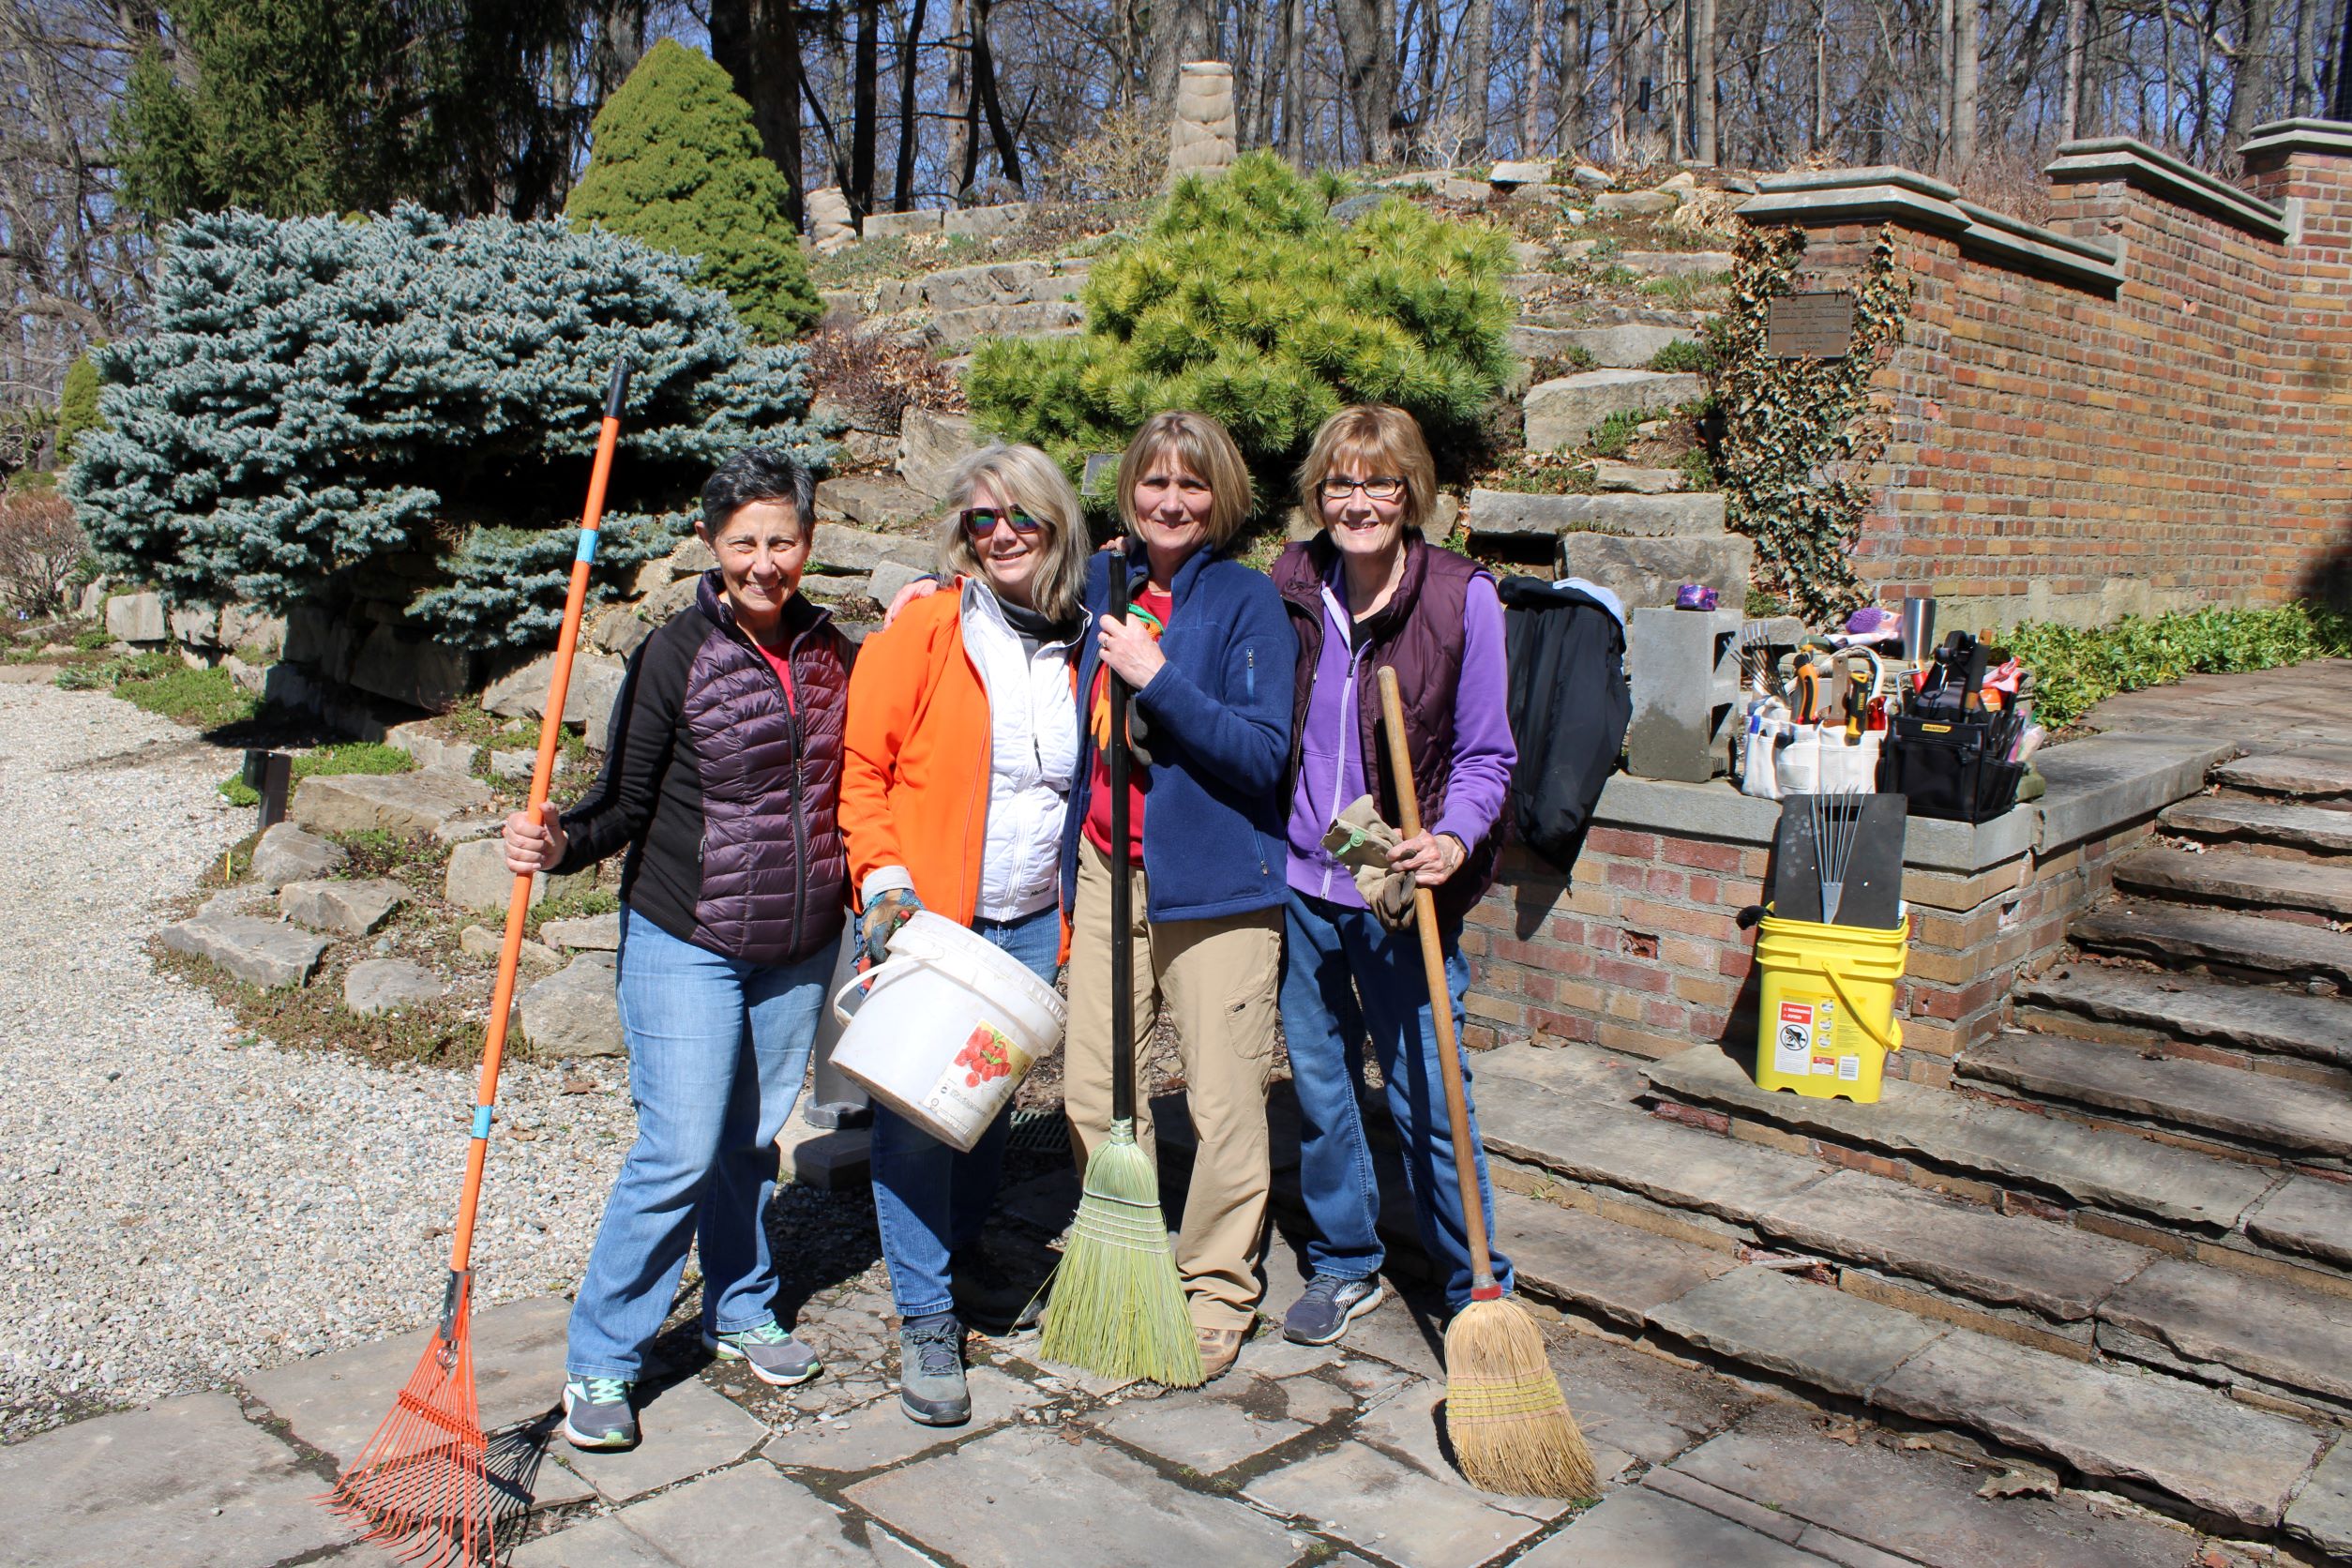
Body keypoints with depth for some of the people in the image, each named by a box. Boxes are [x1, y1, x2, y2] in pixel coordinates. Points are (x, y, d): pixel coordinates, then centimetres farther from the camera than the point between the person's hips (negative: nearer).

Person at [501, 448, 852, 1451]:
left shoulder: (829, 651, 5)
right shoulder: (676, 655, -10)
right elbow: (626, 803, -9)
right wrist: (559, 844, -25)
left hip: (801, 945, 5)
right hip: (686, 942, -4)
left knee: (755, 1137, 15)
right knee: (681, 1150, -6)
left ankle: (740, 1314, 36)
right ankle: (600, 1361, 11)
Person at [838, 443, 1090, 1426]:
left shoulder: (1079, 649, 5)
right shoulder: (921, 632, -8)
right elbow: (859, 769, -8)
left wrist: (1073, 909, 12)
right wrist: (884, 882, -17)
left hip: (1032, 924, 4)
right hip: (926, 921, -4)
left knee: (994, 1099, 17)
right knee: (914, 1112, -4)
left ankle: (963, 1246, 41)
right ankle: (927, 1318, 9)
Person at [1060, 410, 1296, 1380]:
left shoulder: (1247, 599, -5)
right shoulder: (1103, 583, 10)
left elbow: (1266, 753, -13)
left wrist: (1158, 679, -19)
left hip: (1213, 877, -5)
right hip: (1106, 866, 5)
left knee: (1224, 1101, 1)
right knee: (1092, 1091, 9)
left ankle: (1216, 1294, 20)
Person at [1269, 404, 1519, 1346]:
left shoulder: (1462, 597, -9)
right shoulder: (1292, 585, 1)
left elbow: (1486, 755, -5)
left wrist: (1452, 840, -20)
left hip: (1401, 890, -4)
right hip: (1298, 881, 4)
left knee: (1425, 1096, 2)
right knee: (1317, 1081, 15)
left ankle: (1478, 1290, 22)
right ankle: (1344, 1265, 34)